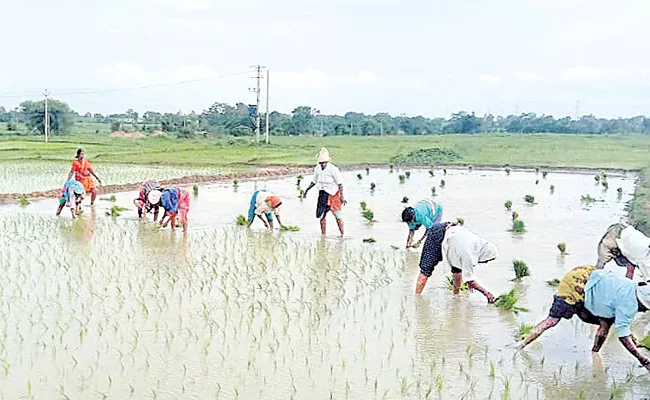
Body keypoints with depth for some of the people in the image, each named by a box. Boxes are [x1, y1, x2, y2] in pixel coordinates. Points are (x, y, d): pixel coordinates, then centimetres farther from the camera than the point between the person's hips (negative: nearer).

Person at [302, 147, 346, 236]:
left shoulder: (333, 169, -17)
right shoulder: (317, 168, 2)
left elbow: (340, 184, -16)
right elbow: (314, 181, 17)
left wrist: (342, 196, -21)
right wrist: (306, 190, 16)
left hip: (333, 194, -6)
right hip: (322, 194, 6)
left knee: (338, 217, -2)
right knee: (321, 216, 7)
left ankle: (342, 235, 6)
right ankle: (323, 236, 17)